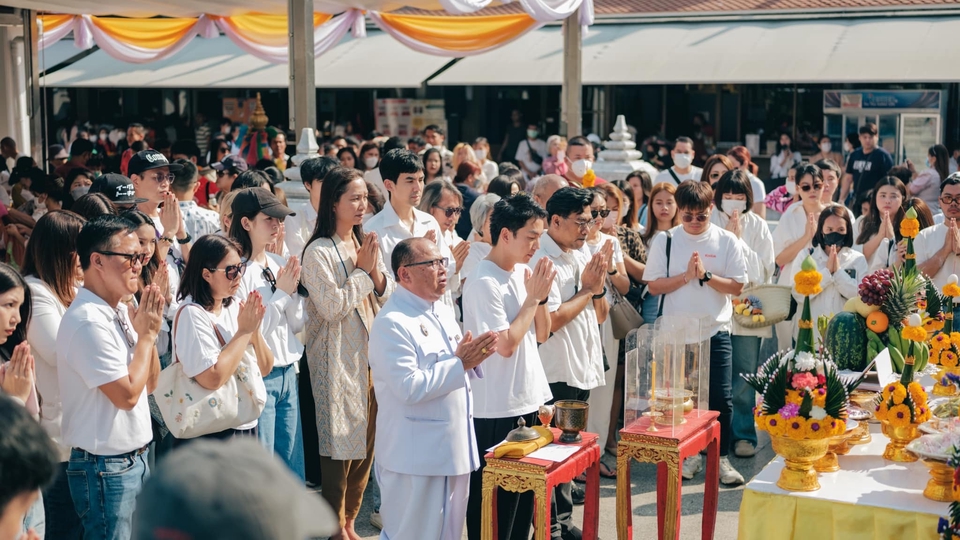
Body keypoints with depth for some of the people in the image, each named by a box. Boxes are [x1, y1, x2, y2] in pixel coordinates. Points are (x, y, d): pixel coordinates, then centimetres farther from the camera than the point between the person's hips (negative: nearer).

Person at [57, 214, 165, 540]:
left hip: (135, 459, 8)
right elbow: (127, 395, -22)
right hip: (105, 467, -8)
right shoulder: (89, 321, -20)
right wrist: (146, 334, -12)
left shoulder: (122, 313, 6)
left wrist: (149, 331, -1)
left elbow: (149, 384, 12)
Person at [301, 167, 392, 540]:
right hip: (337, 360, -7)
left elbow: (388, 299, 9)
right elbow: (332, 306, -19)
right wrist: (362, 271, -11)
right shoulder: (319, 252, -12)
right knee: (340, 445, 1)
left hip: (371, 356, 7)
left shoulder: (367, 244, 9)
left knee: (366, 441, 13)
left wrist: (375, 271, -10)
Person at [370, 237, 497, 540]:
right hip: (417, 455, -9)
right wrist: (460, 363, -20)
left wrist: (474, 358, -3)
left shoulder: (443, 312, 12)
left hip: (454, 447, 9)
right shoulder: (392, 323, -17)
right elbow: (411, 388, -25)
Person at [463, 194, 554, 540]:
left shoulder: (523, 272, 7)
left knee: (525, 493, 17)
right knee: (495, 501, 4)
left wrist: (542, 294, -4)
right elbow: (506, 344, -22)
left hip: (530, 401, 8)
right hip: (497, 410, -8)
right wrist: (533, 296, -14)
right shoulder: (484, 283, -17)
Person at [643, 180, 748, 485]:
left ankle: (721, 458, 14)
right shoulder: (665, 240, -1)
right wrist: (685, 275, -16)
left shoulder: (727, 241, -1)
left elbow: (737, 286, -3)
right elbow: (654, 286, -3)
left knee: (721, 398, -1)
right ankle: (689, 455, 24)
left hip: (716, 331, 0)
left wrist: (706, 275, -16)